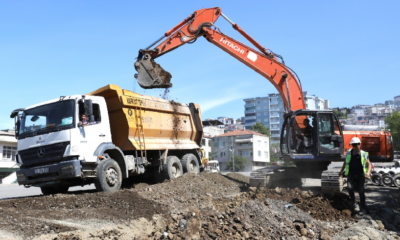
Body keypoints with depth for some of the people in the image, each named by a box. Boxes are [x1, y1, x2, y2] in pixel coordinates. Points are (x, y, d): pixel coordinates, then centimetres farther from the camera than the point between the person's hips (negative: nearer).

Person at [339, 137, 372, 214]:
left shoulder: (364, 154, -3)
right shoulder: (349, 153, 4)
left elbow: (369, 164, -1)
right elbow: (345, 162, 18)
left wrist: (368, 172, -18)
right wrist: (341, 171, 16)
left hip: (360, 175, -1)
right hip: (351, 175, 1)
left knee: (361, 191, 5)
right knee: (350, 187, -21)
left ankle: (363, 206, 27)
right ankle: (354, 204, -2)